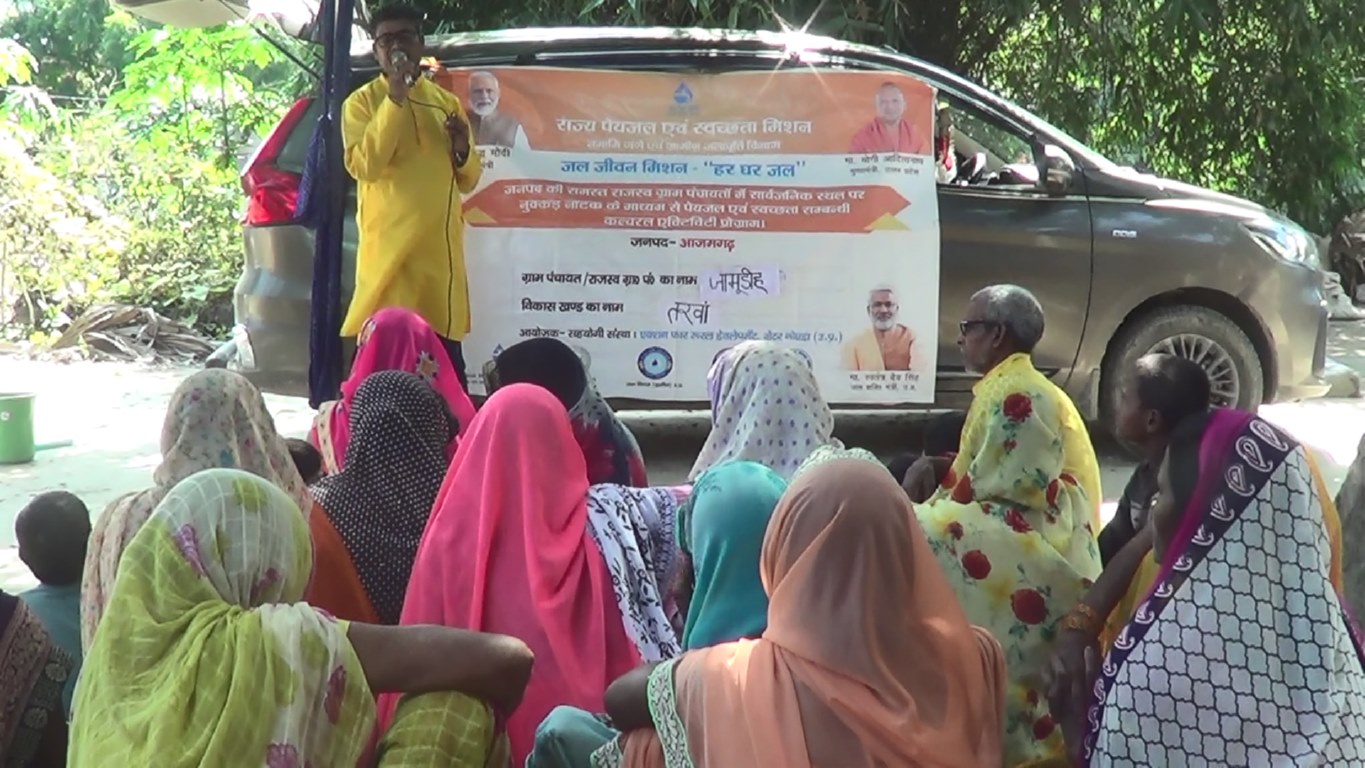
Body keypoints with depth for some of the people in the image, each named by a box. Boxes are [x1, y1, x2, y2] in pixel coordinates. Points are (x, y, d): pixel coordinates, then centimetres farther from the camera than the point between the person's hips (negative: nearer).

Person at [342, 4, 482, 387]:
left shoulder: (447, 102, 14)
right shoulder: (362, 102, 2)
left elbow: (469, 179, 18)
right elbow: (364, 166, -15)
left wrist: (463, 151, -5)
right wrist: (395, 99, -16)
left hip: (442, 247, 4)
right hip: (389, 246, -4)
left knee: (447, 355, 6)